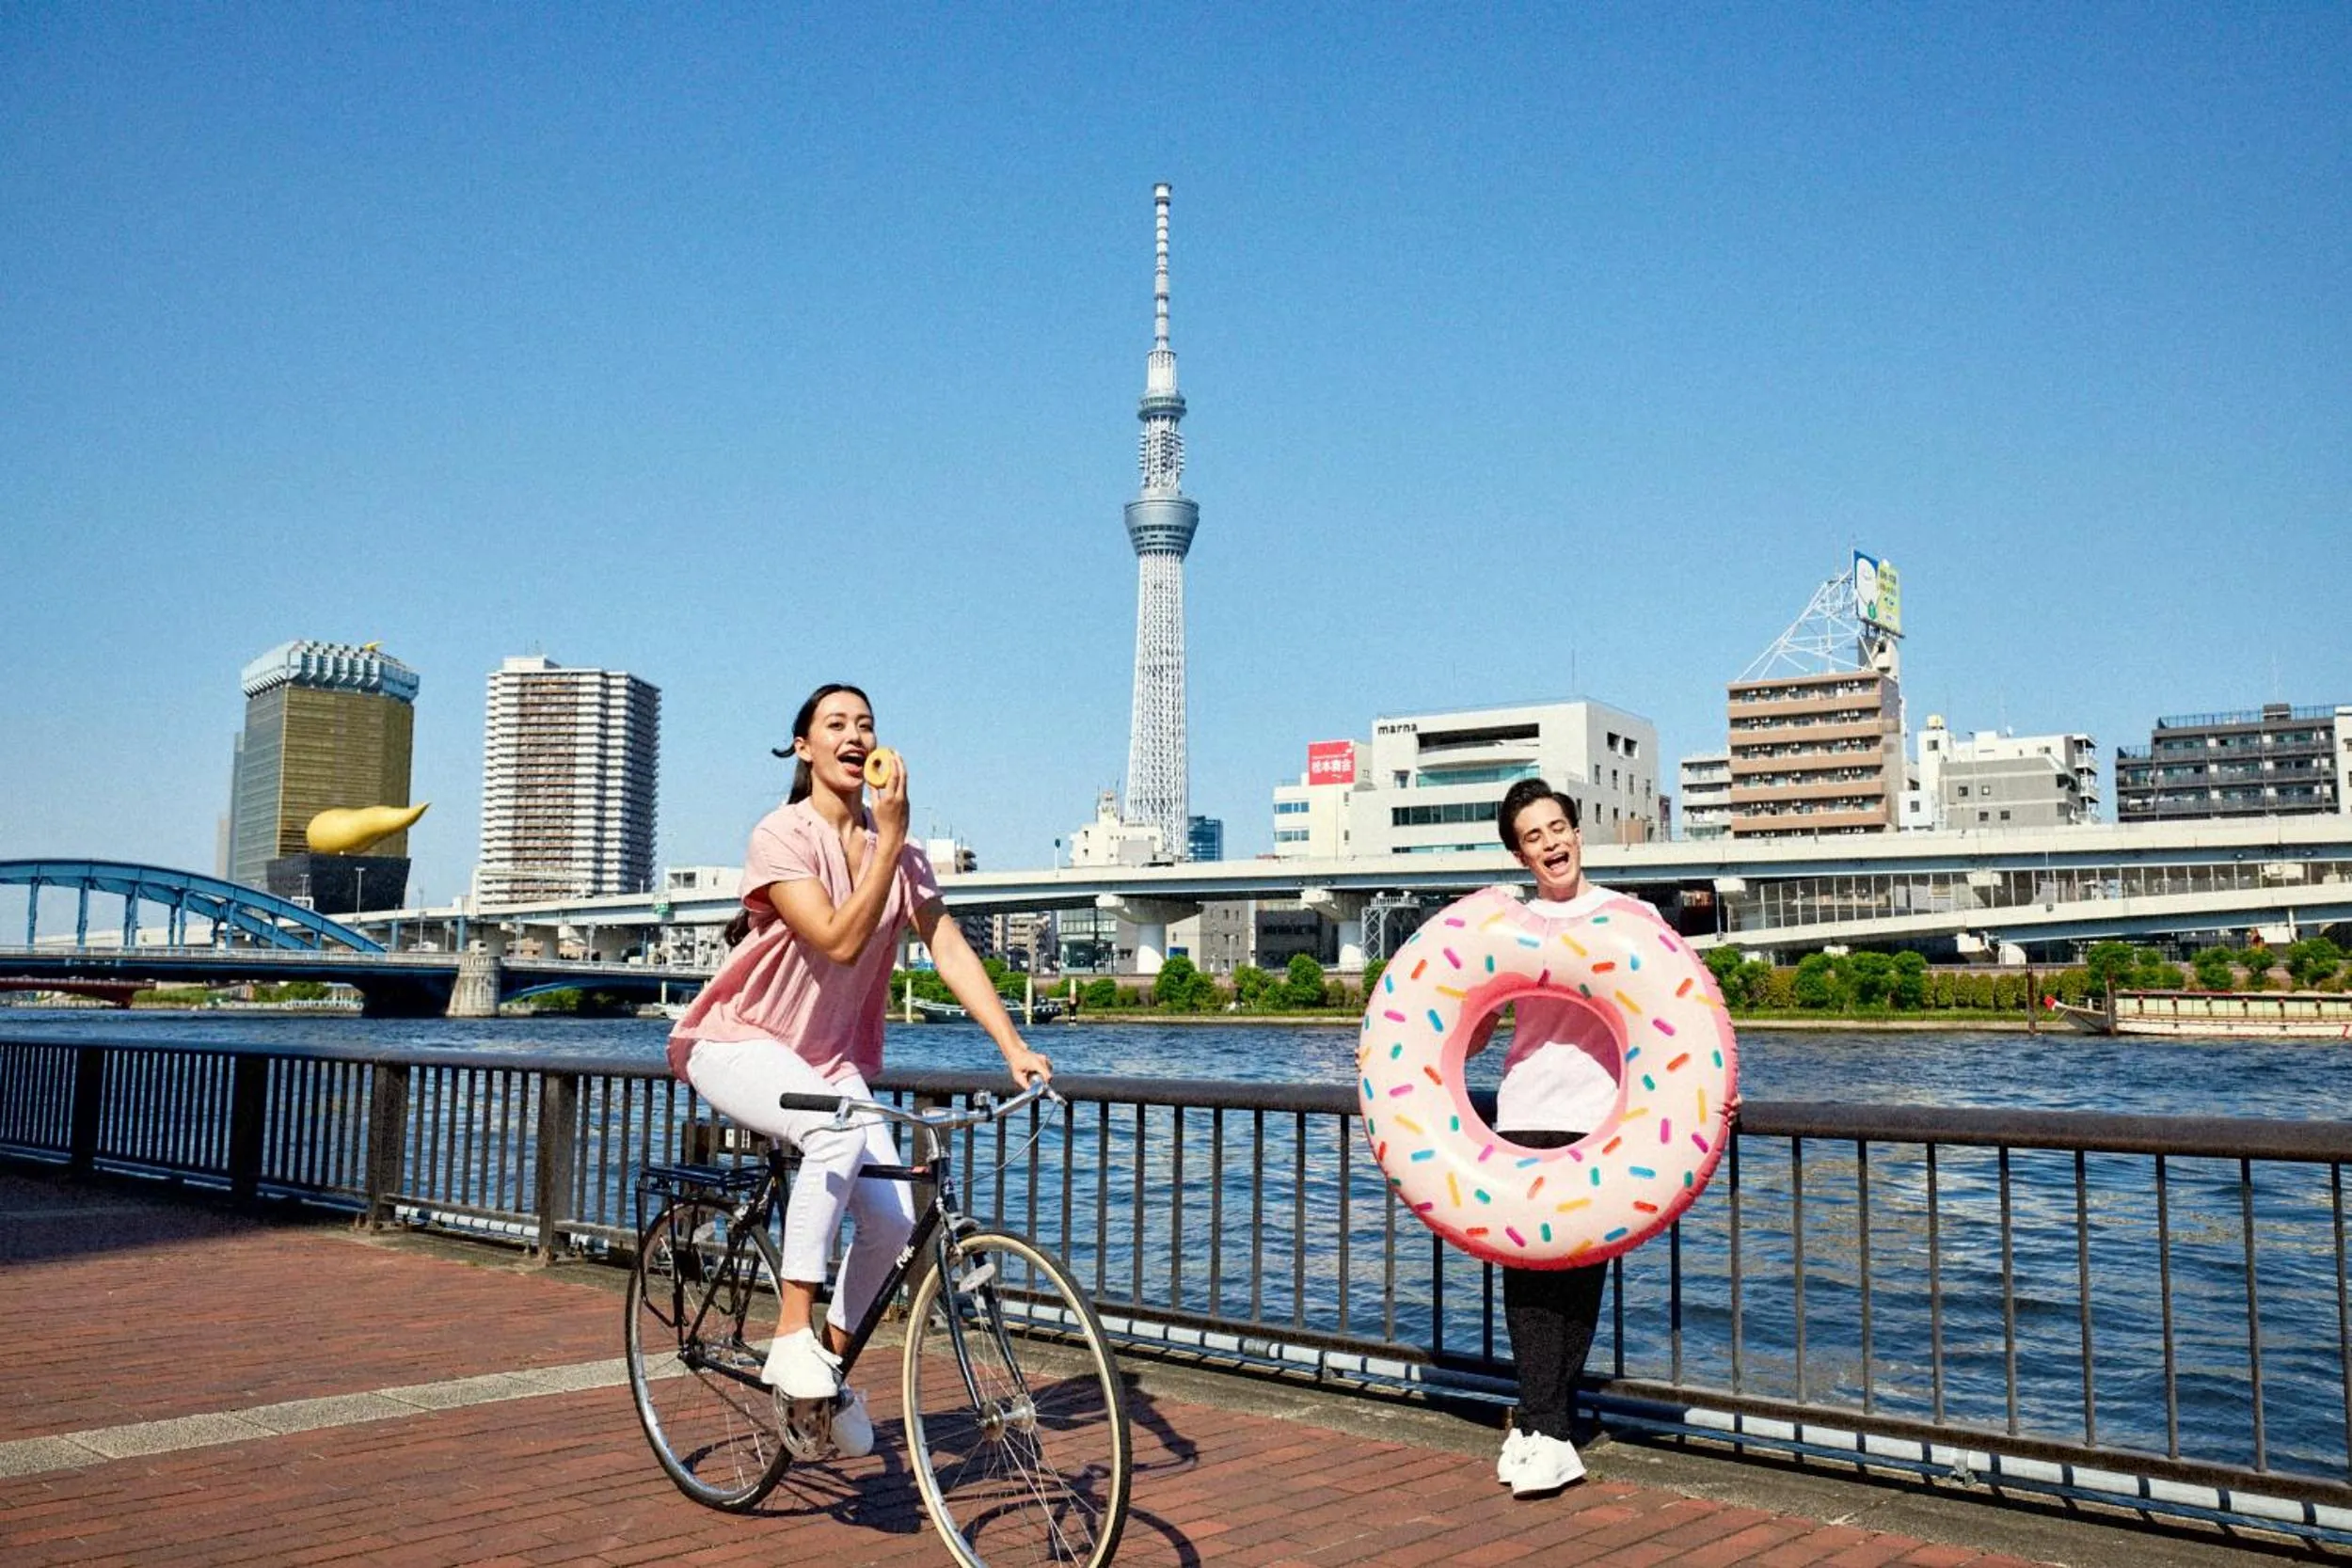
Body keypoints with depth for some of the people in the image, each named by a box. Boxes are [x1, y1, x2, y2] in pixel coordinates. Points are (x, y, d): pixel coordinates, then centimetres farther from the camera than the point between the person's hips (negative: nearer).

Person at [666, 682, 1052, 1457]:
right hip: (739, 1043, -5)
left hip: (829, 1056, 5)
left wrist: (1014, 1047, -17)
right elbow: (840, 941, -27)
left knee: (893, 1217, -15)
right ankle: (791, 1339, -27)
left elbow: (950, 949, -7)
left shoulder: (897, 851, 1)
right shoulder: (782, 836, -16)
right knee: (838, 1127, -36)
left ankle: (830, 1362, 9)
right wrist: (888, 839, -27)